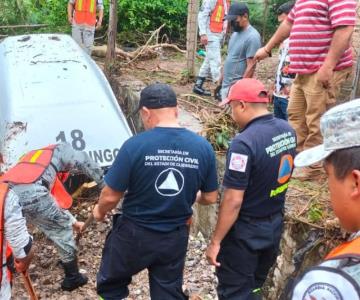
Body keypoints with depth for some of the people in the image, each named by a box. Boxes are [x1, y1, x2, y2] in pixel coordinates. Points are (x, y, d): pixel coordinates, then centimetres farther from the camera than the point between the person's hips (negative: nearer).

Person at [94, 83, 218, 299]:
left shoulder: (135, 145, -21)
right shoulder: (203, 147, -9)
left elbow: (111, 196, -14)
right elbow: (210, 198, 1)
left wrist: (100, 211, 8)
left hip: (134, 235, -3)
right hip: (175, 237, 3)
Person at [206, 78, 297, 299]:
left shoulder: (244, 143, -27)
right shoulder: (288, 130, -2)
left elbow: (233, 201, -25)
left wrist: (216, 241, -16)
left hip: (246, 231, -8)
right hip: (275, 224, 8)